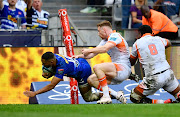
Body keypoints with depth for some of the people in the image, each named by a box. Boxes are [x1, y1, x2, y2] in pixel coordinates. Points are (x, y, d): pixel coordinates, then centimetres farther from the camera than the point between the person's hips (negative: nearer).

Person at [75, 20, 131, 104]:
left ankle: (106, 97, -25)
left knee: (97, 67, -27)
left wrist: (88, 50, -19)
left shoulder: (115, 36, -9)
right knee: (91, 79, 1)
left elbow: (104, 48, -27)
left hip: (123, 68, -10)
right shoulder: (105, 40, 21)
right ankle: (117, 94, -8)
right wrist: (80, 56, 9)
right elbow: (93, 53, 21)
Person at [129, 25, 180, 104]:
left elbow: (131, 63, 19)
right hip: (168, 74, 4)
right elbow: (169, 43, 42)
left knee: (134, 97, 8)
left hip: (154, 79, -4)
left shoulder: (137, 43, 7)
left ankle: (163, 103, -10)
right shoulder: (159, 39, 16)